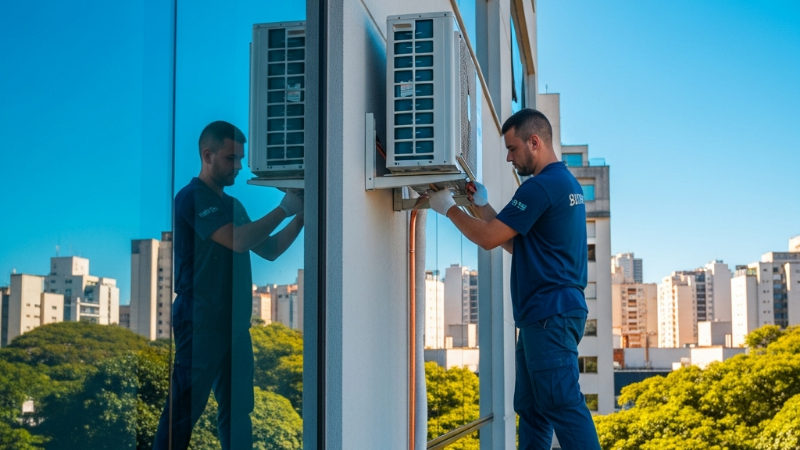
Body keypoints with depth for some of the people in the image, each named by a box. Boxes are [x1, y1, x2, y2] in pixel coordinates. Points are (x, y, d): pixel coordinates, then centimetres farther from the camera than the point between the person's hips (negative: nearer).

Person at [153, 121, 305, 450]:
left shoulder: (233, 205, 19)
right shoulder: (193, 197, -8)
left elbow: (268, 250, 19)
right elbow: (238, 241, -20)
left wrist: (300, 218, 7)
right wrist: (283, 209, -13)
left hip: (235, 324, 8)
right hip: (200, 323, -8)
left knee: (238, 411, 9)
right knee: (184, 410, -6)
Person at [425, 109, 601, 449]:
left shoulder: (541, 186, -15)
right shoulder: (566, 182, 19)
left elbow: (488, 238, -13)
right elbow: (514, 243, 22)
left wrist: (448, 208, 0)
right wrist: (482, 205, 17)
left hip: (550, 315, -11)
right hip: (544, 314, 11)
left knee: (562, 404, -10)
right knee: (531, 407, 12)